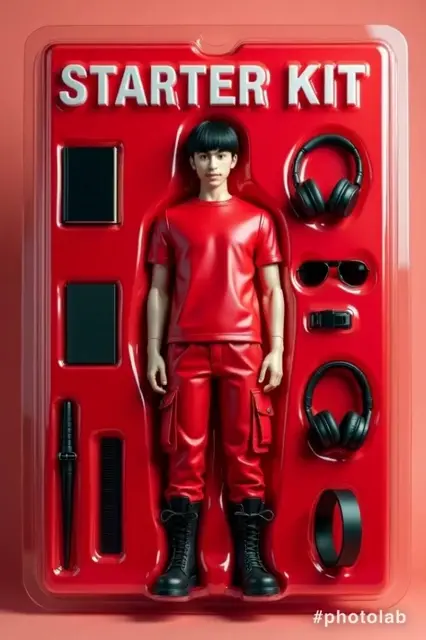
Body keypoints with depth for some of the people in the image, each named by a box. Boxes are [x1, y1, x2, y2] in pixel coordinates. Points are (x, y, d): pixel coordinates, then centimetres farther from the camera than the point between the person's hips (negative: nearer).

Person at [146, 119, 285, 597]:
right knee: (185, 454, 1)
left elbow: (272, 290, 8)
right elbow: (159, 289, 10)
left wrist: (276, 349, -2)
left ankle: (250, 558, 7)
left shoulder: (256, 219, 11)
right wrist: (153, 350, 2)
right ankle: (181, 560, 6)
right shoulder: (172, 219, 12)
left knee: (246, 452, 1)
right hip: (187, 348, 1)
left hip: (243, 348, 0)